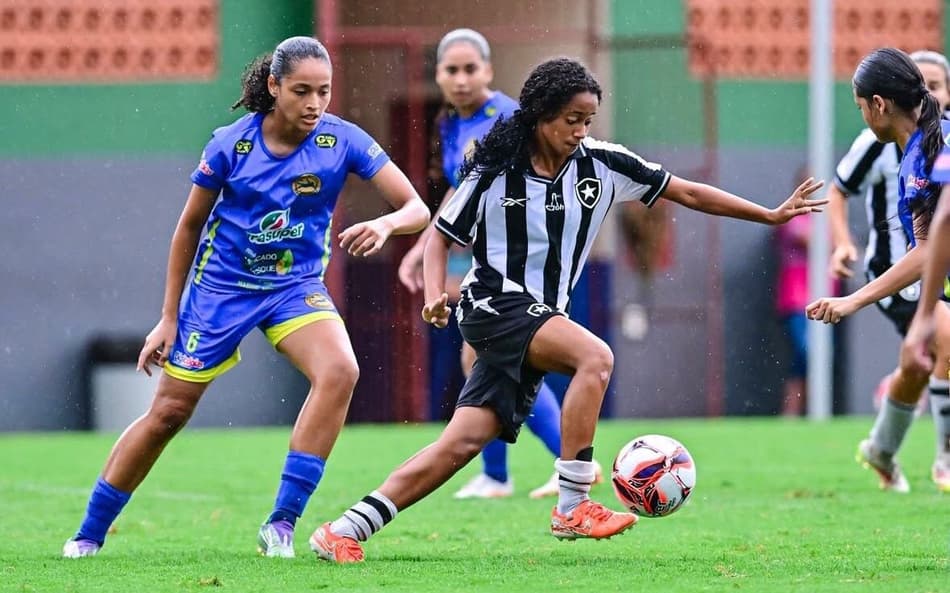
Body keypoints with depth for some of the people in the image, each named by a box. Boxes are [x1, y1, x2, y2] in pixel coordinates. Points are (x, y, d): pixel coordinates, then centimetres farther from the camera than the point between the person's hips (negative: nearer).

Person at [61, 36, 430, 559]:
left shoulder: (342, 140, -13)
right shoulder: (230, 144, -13)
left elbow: (416, 208, -14)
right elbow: (189, 227, 0)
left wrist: (386, 224, -38)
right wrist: (168, 319, 1)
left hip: (296, 286, 1)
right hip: (221, 285, -1)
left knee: (339, 370, -28)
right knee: (168, 412, 3)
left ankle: (282, 522, -22)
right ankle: (89, 533, 21)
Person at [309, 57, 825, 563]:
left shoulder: (601, 165, 1)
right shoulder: (495, 172, -7)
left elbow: (688, 193, 5)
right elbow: (441, 236, 3)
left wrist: (771, 215, 3)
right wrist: (434, 294, -16)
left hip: (541, 317, 5)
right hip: (495, 306, -5)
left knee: (464, 441, -2)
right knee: (595, 356, -28)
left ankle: (345, 531, 2)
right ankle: (572, 507, -27)